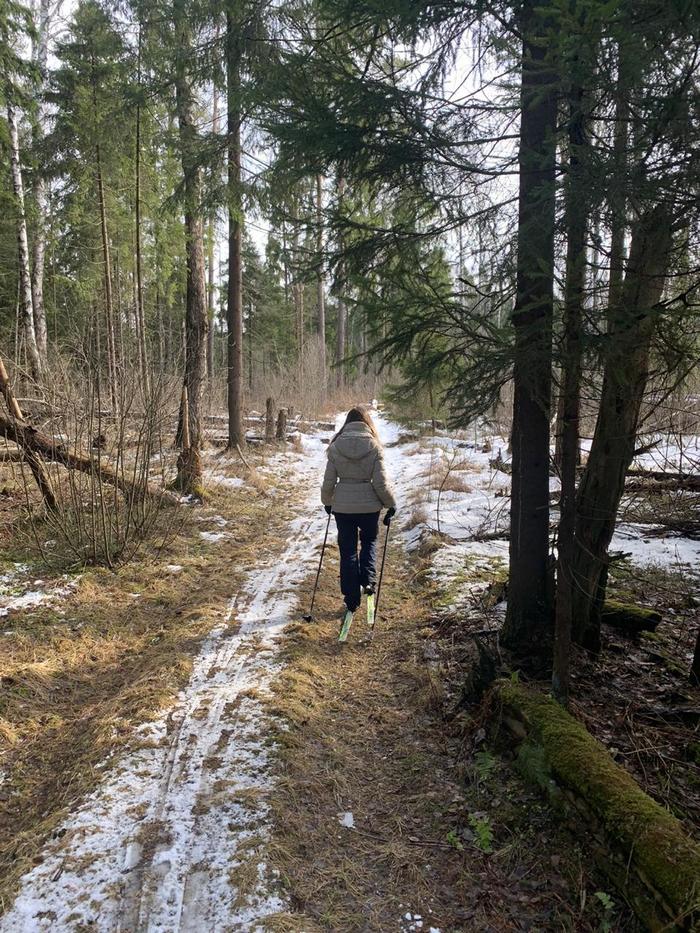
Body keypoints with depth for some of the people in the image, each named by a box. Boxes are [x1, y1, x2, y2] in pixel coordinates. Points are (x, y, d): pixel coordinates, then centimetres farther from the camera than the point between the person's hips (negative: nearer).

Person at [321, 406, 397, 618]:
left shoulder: (335, 446, -5)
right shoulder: (374, 446, -8)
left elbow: (328, 481, -1)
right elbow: (381, 483, -8)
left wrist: (327, 502, 17)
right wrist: (391, 505, 6)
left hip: (342, 506, 1)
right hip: (369, 506, 0)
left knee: (347, 550, 12)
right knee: (369, 541, 27)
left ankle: (352, 598, 18)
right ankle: (368, 579, 11)